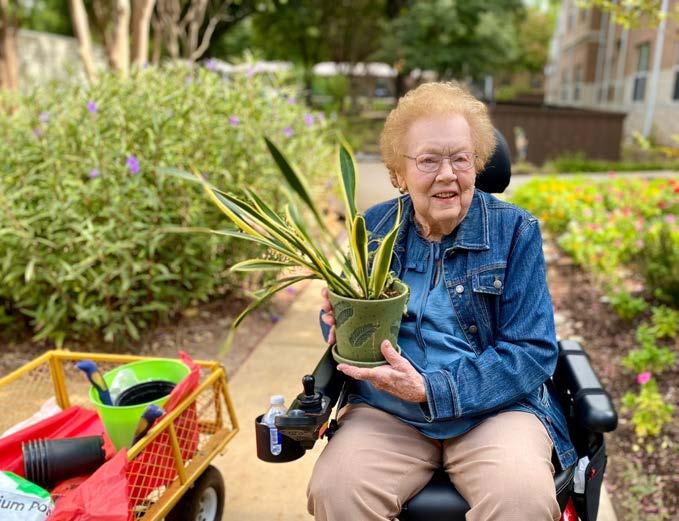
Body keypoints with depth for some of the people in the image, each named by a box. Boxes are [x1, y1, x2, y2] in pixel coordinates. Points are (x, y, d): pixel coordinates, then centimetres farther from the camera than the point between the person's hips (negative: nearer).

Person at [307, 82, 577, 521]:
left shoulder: (515, 231, -2)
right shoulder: (375, 227, 5)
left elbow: (533, 352, -8)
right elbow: (343, 319, 15)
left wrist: (431, 389, -19)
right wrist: (340, 321, -11)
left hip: (495, 408, -1)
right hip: (386, 413, 2)